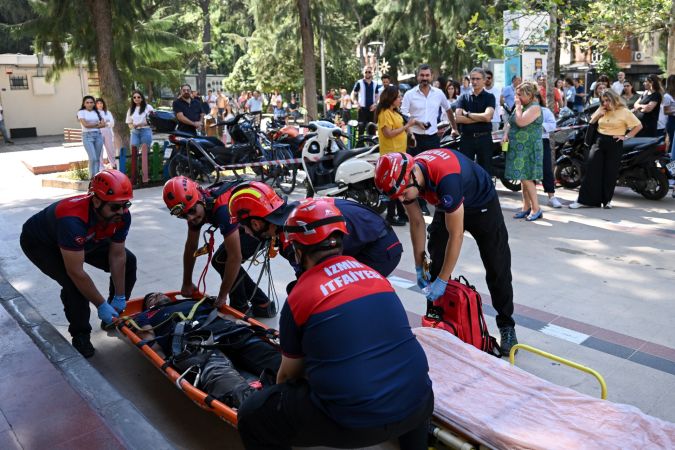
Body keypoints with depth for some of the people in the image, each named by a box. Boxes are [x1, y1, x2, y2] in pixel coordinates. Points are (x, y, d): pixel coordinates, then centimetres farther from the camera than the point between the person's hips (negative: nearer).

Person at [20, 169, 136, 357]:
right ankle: (80, 335, -4)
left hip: (86, 240, 7)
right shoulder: (73, 220, -45)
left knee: (128, 262, -2)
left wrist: (120, 297, -11)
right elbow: (76, 273, -39)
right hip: (40, 242, -6)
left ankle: (115, 316, 16)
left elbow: (117, 255, -15)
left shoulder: (121, 216, -26)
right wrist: (101, 305, -30)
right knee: (73, 284, -29)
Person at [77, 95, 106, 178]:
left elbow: (103, 124, 2)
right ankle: (92, 177, -6)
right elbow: (85, 124, -9)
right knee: (93, 158, -14)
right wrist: (97, 124, -1)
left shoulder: (97, 112, 13)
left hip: (98, 135, 4)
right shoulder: (81, 112, 3)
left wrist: (92, 125, -6)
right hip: (87, 136, -4)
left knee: (97, 158, 3)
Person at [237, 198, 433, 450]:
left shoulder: (299, 297, -4)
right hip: (417, 406, 6)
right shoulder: (373, 274, 10)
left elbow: (288, 374, 10)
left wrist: (279, 396, 34)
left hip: (355, 422, -5)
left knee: (252, 417, 9)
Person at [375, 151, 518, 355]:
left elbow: (456, 235, -35)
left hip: (482, 204, -5)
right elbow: (417, 222, -9)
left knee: (497, 269, 0)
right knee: (435, 265, 2)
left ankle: (507, 326, 15)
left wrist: (443, 281, -28)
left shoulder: (446, 178, -44)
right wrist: (420, 266, -6)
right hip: (448, 206, 6)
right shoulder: (404, 175, -23)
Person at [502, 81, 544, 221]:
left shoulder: (534, 107, -12)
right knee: (523, 179, 11)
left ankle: (536, 209, -2)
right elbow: (511, 122, 21)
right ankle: (526, 207, 17)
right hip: (518, 148, 9)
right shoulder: (521, 106, 15)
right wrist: (506, 134, 2)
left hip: (528, 149, -9)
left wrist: (518, 106, -13)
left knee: (526, 178, -10)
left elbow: (521, 122, -25)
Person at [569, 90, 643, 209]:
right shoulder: (601, 110, 13)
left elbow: (638, 125, -1)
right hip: (599, 142, 4)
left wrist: (626, 136, -10)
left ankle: (607, 200, 14)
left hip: (615, 144, -4)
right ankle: (585, 200, -5)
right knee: (591, 170, -5)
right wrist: (598, 114, 0)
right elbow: (591, 123, 17)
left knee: (610, 173, 2)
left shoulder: (624, 112, -2)